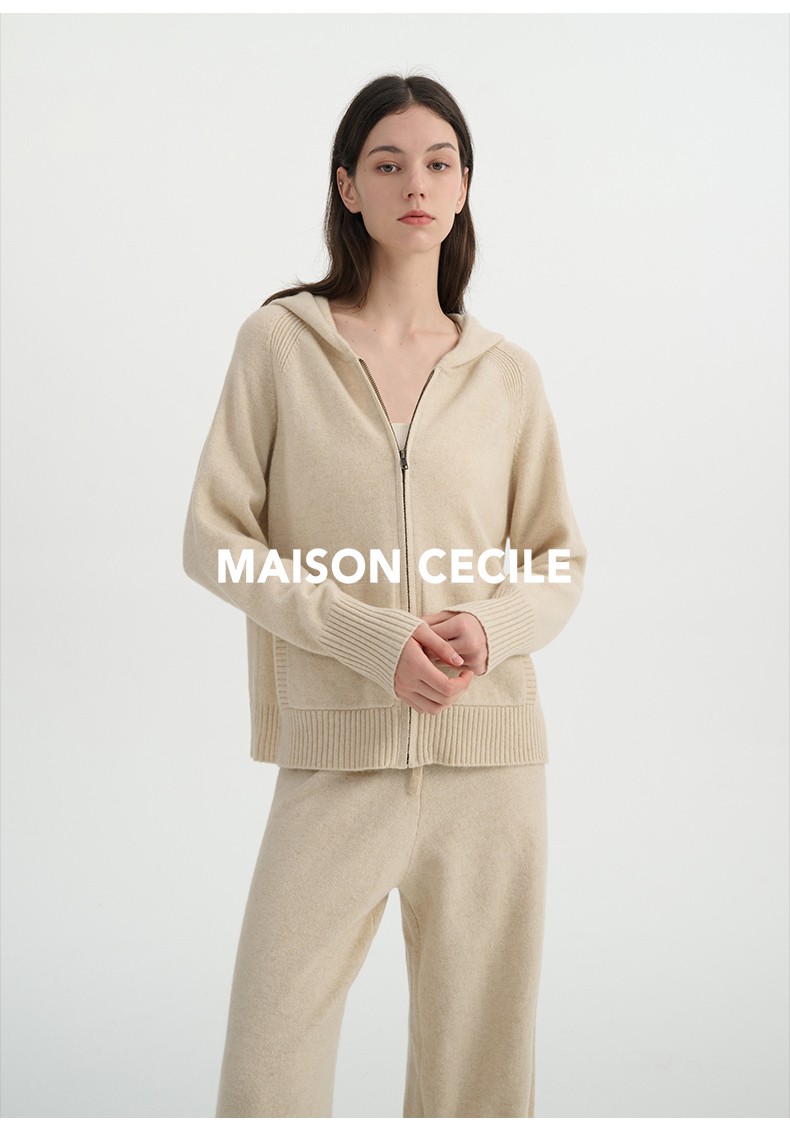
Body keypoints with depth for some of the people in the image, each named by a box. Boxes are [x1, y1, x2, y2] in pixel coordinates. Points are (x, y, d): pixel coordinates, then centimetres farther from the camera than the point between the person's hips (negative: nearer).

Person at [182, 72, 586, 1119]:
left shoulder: (508, 374, 9)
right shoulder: (280, 340, 3)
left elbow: (560, 561, 11)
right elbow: (214, 538, -2)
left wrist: (490, 626, -11)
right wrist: (371, 636, -14)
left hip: (490, 755, 2)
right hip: (337, 755, -2)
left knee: (481, 1059, 10)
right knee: (267, 1069, -1)